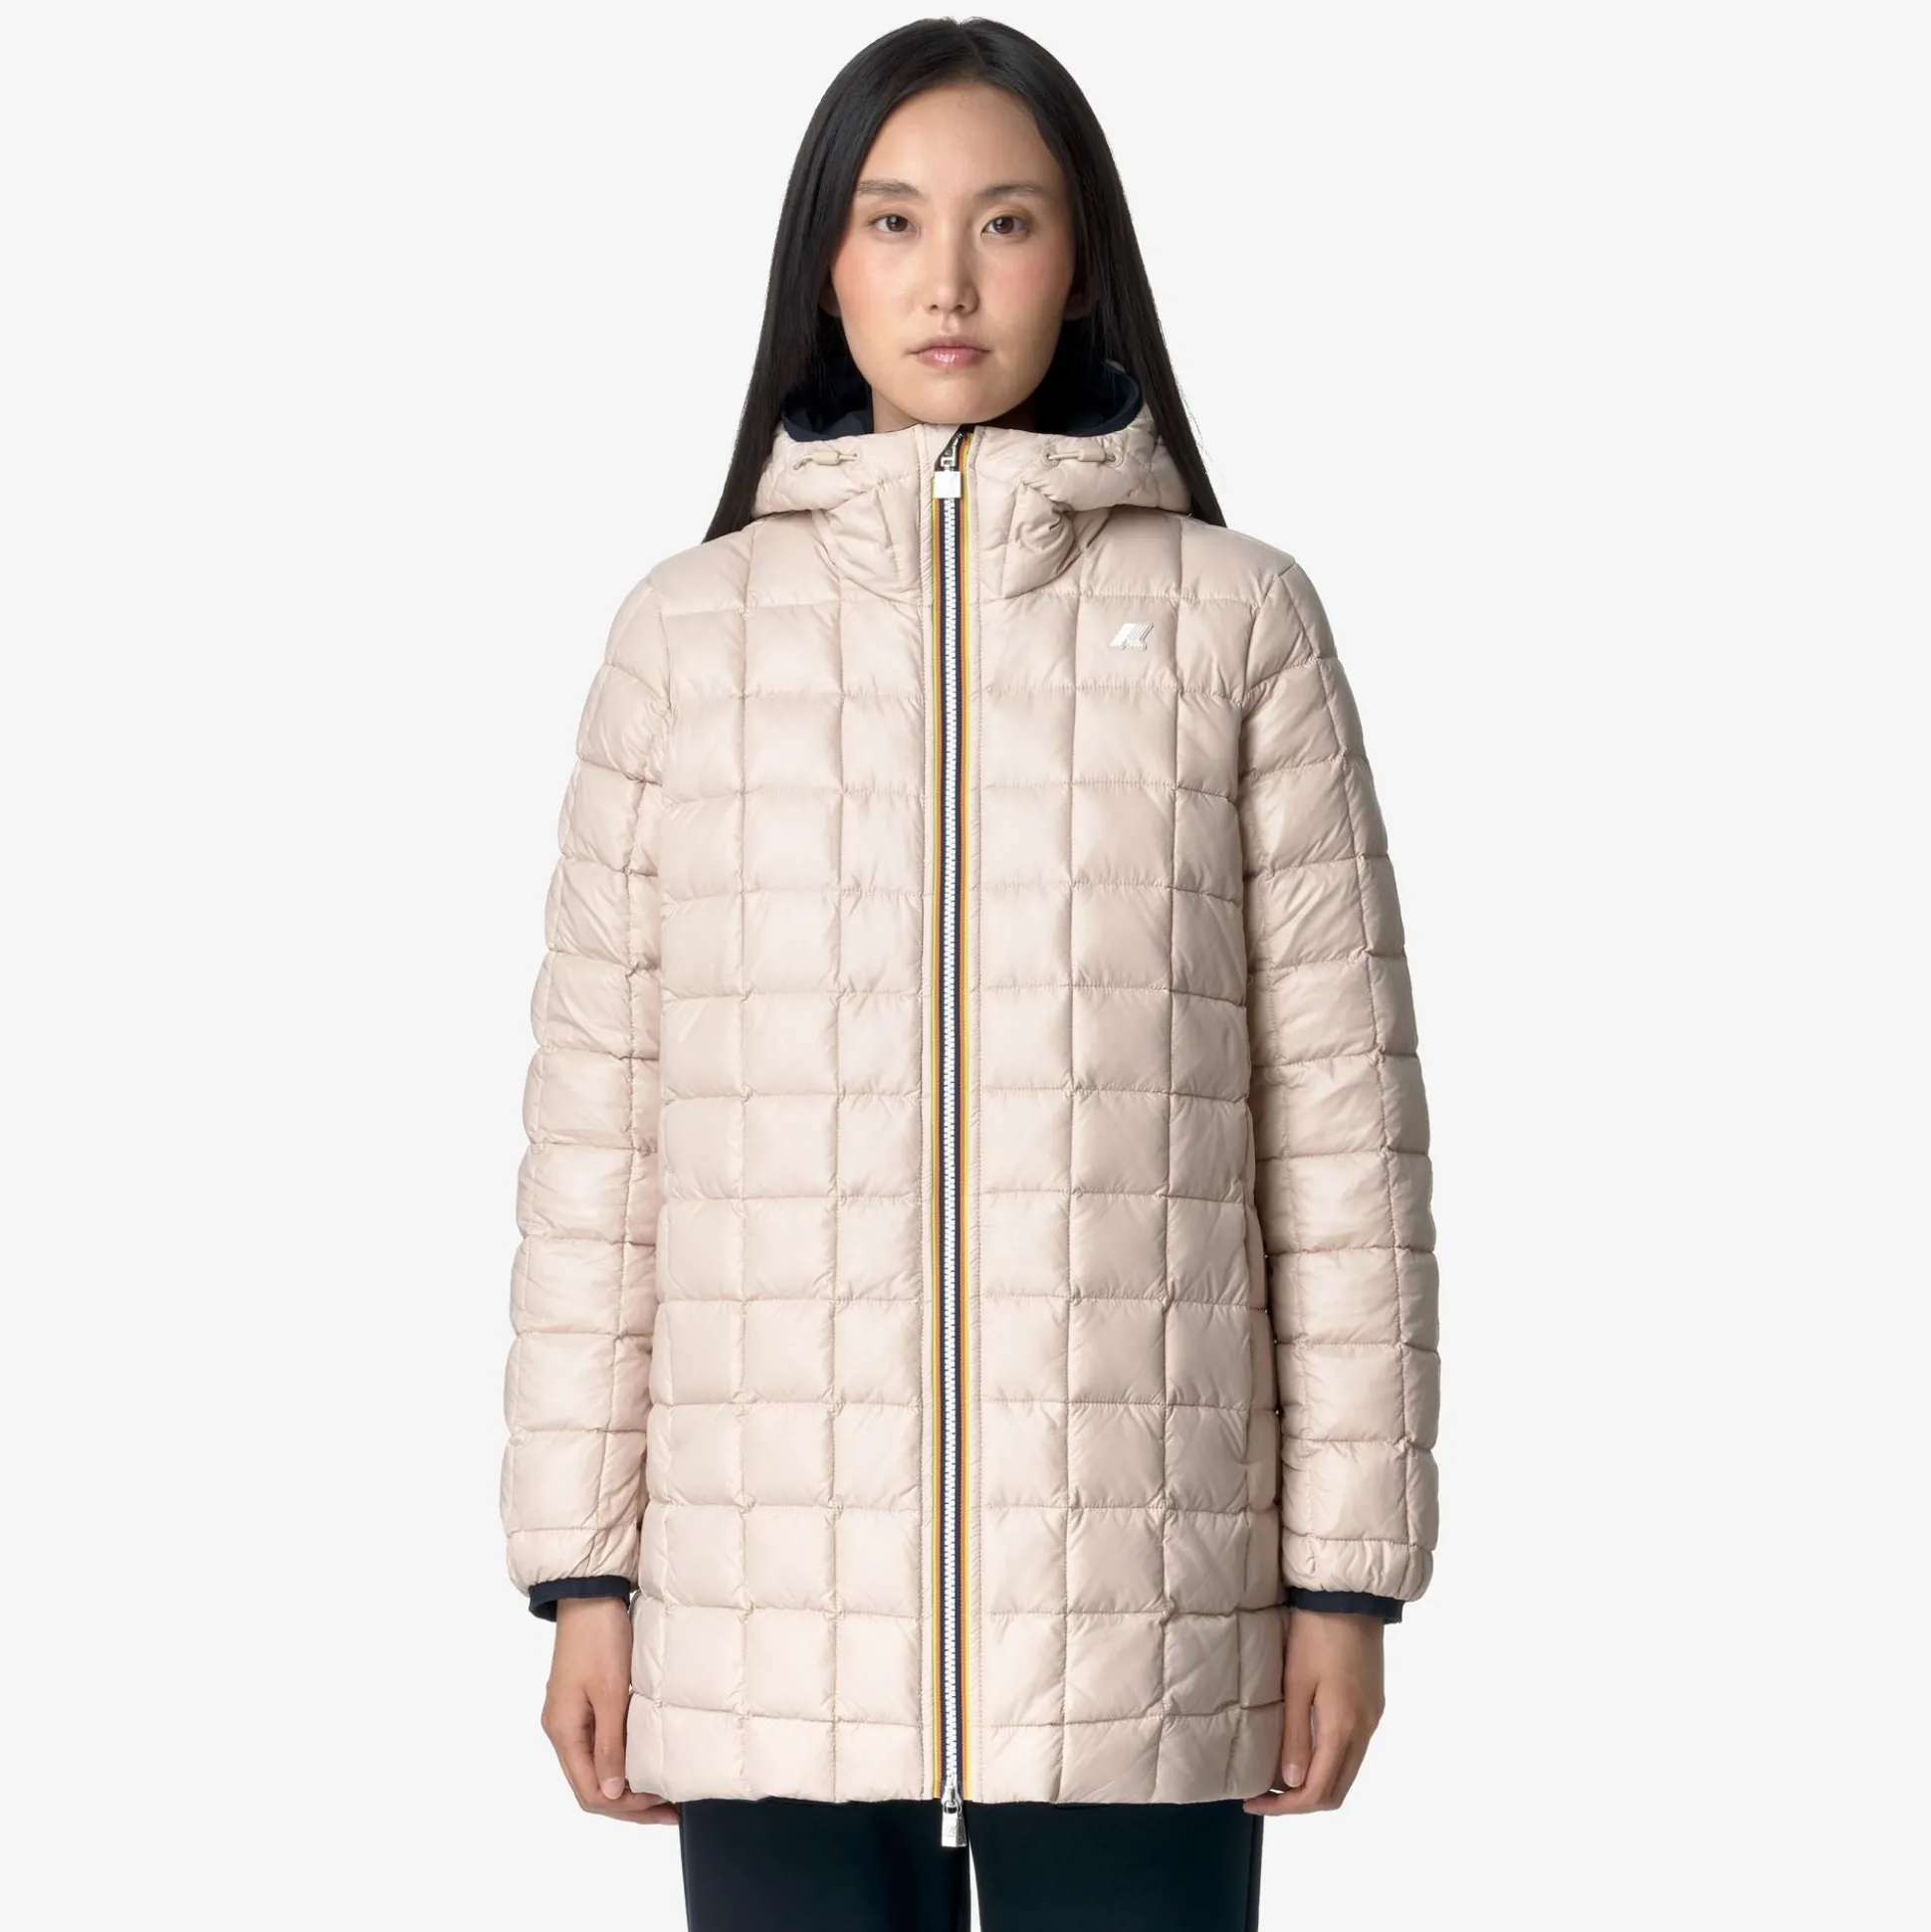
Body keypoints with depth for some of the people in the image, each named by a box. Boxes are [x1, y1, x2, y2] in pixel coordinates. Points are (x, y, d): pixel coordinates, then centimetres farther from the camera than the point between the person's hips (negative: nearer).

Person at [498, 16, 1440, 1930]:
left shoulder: (1237, 618, 4)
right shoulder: (686, 632, 6)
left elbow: (1338, 1107, 3)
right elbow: (596, 1111, 6)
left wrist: (1346, 1569, 1)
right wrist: (581, 1566, 3)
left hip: (1138, 1618, -1)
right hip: (774, 1612, 1)